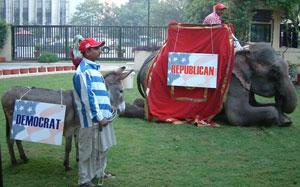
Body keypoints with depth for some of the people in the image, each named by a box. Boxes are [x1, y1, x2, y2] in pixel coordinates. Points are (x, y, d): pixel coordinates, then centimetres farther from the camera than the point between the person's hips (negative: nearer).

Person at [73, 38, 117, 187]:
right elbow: (88, 97, -21)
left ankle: (99, 173, 36)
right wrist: (99, 117, -21)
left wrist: (108, 109, 17)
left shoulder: (93, 68, 14)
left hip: (102, 117, 10)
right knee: (88, 150, 2)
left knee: (102, 148, 20)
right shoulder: (83, 71, -16)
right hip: (92, 119, -10)